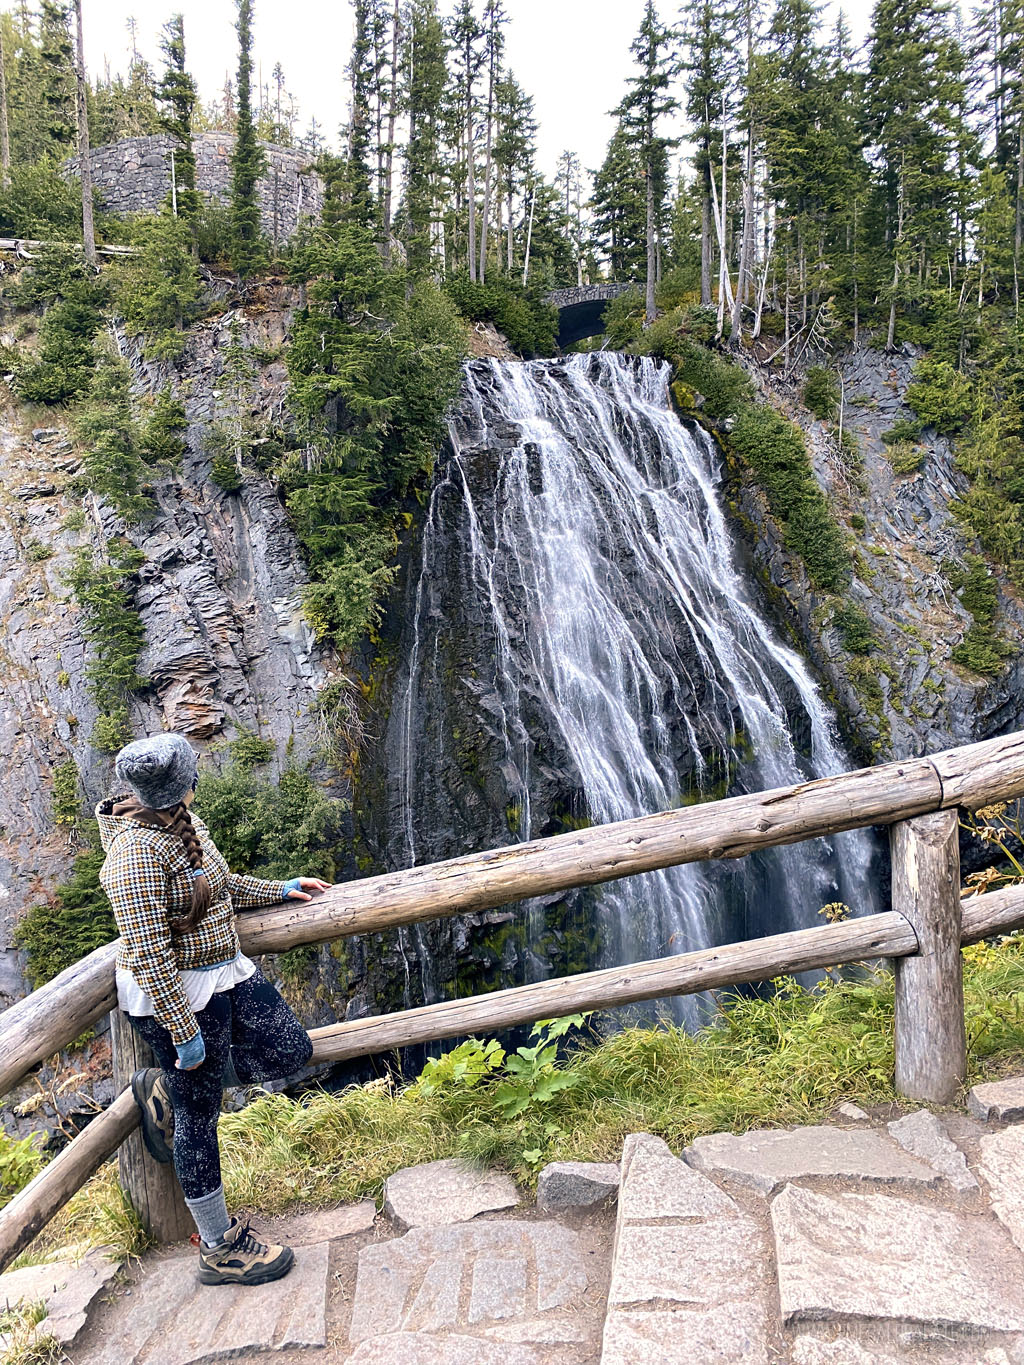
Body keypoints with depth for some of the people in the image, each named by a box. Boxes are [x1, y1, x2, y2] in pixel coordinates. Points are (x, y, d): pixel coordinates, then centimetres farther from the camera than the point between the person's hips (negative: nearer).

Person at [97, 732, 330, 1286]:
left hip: (225, 972, 9)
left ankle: (164, 1090, 26)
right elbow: (149, 955, -27)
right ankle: (219, 1250, 24)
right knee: (198, 1119, 6)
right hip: (176, 993, -9)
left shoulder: (184, 823, 2)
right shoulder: (137, 852, -27)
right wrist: (184, 1032, -23)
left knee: (291, 1052, 11)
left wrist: (280, 890, 24)